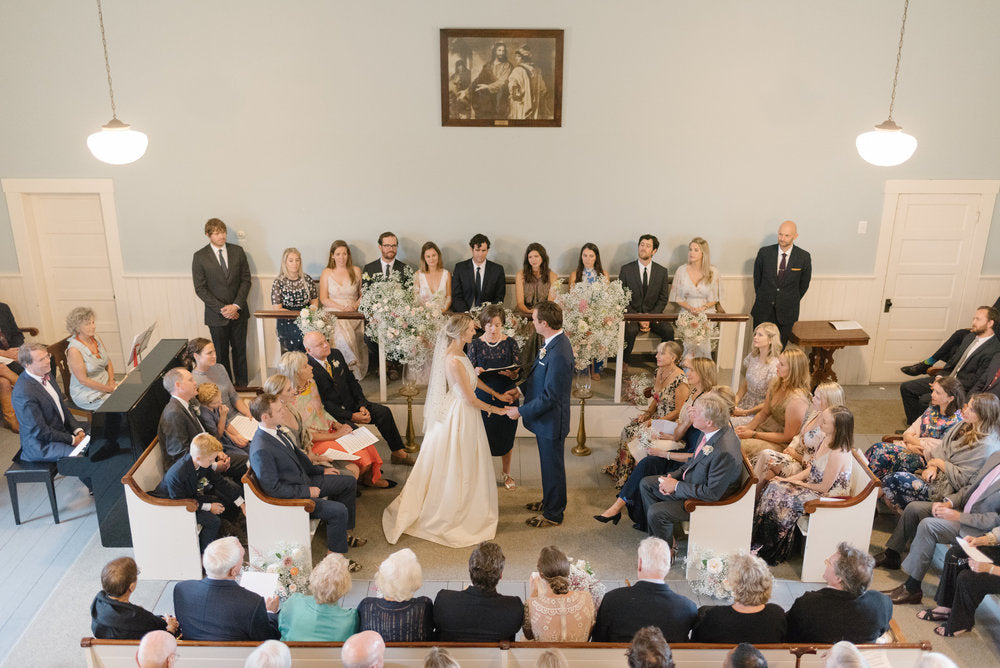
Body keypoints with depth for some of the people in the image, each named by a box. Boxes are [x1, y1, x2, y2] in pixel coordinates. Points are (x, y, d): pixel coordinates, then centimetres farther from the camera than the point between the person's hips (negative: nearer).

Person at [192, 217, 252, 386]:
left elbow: (246, 280, 1)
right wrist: (222, 309, -14)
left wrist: (236, 306, -10)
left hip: (238, 312, 2)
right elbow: (200, 289, -7)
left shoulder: (238, 251, 1)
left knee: (240, 350, 11)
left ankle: (241, 385, 24)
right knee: (221, 354, 7)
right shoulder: (199, 257, -5)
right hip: (216, 315, -2)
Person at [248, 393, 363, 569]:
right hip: (291, 496, -10)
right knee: (339, 510, -21)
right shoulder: (261, 450, -30)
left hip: (304, 481, 10)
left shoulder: (276, 430, -1)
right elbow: (273, 488, -25)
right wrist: (307, 491, -20)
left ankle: (342, 533, 25)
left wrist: (320, 470, 15)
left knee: (349, 482, 13)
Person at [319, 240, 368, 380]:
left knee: (346, 326, -31)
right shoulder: (326, 273, 10)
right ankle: (352, 367, -28)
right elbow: (323, 298, 5)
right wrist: (343, 308, -9)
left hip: (353, 315, 1)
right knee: (340, 328, -33)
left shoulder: (356, 271, 12)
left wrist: (355, 306, -8)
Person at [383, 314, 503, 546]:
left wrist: (495, 393, 17)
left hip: (461, 412, 9)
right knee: (456, 466, 6)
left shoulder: (457, 353, 1)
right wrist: (494, 409, -10)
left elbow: (473, 378, 17)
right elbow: (470, 399, -22)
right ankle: (451, 514, 22)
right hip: (460, 416, -9)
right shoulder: (453, 361, -29)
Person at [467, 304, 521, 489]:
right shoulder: (475, 344, -5)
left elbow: (519, 371, -2)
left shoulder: (510, 343, -4)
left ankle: (505, 473, 34)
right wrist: (476, 371, -24)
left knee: (507, 436, 12)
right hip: (483, 397, -1)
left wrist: (512, 374, -24)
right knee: (483, 436, 6)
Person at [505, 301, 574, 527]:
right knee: (549, 463, 26)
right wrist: (521, 389, 8)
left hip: (551, 421, -10)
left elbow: (549, 397, -28)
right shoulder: (554, 342, 0)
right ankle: (549, 501, 45)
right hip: (545, 417, 10)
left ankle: (553, 514, 27)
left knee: (553, 466, 9)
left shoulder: (558, 354, -32)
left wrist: (521, 411, -20)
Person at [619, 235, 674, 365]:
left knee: (668, 330, -26)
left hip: (652, 314, 2)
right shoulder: (626, 269, 0)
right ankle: (624, 364, -16)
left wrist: (649, 318, -10)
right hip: (631, 314, -2)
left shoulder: (662, 271, 5)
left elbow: (663, 299, 5)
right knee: (631, 330, -33)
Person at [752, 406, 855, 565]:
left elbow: (824, 487, -22)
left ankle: (773, 553, 5)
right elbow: (812, 468, 9)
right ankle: (757, 538, 3)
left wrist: (801, 483, -7)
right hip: (814, 485, 9)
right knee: (774, 487, -4)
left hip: (828, 497, -9)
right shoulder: (827, 439, -1)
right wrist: (788, 479, -1)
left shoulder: (838, 454, -30)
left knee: (782, 500, -16)